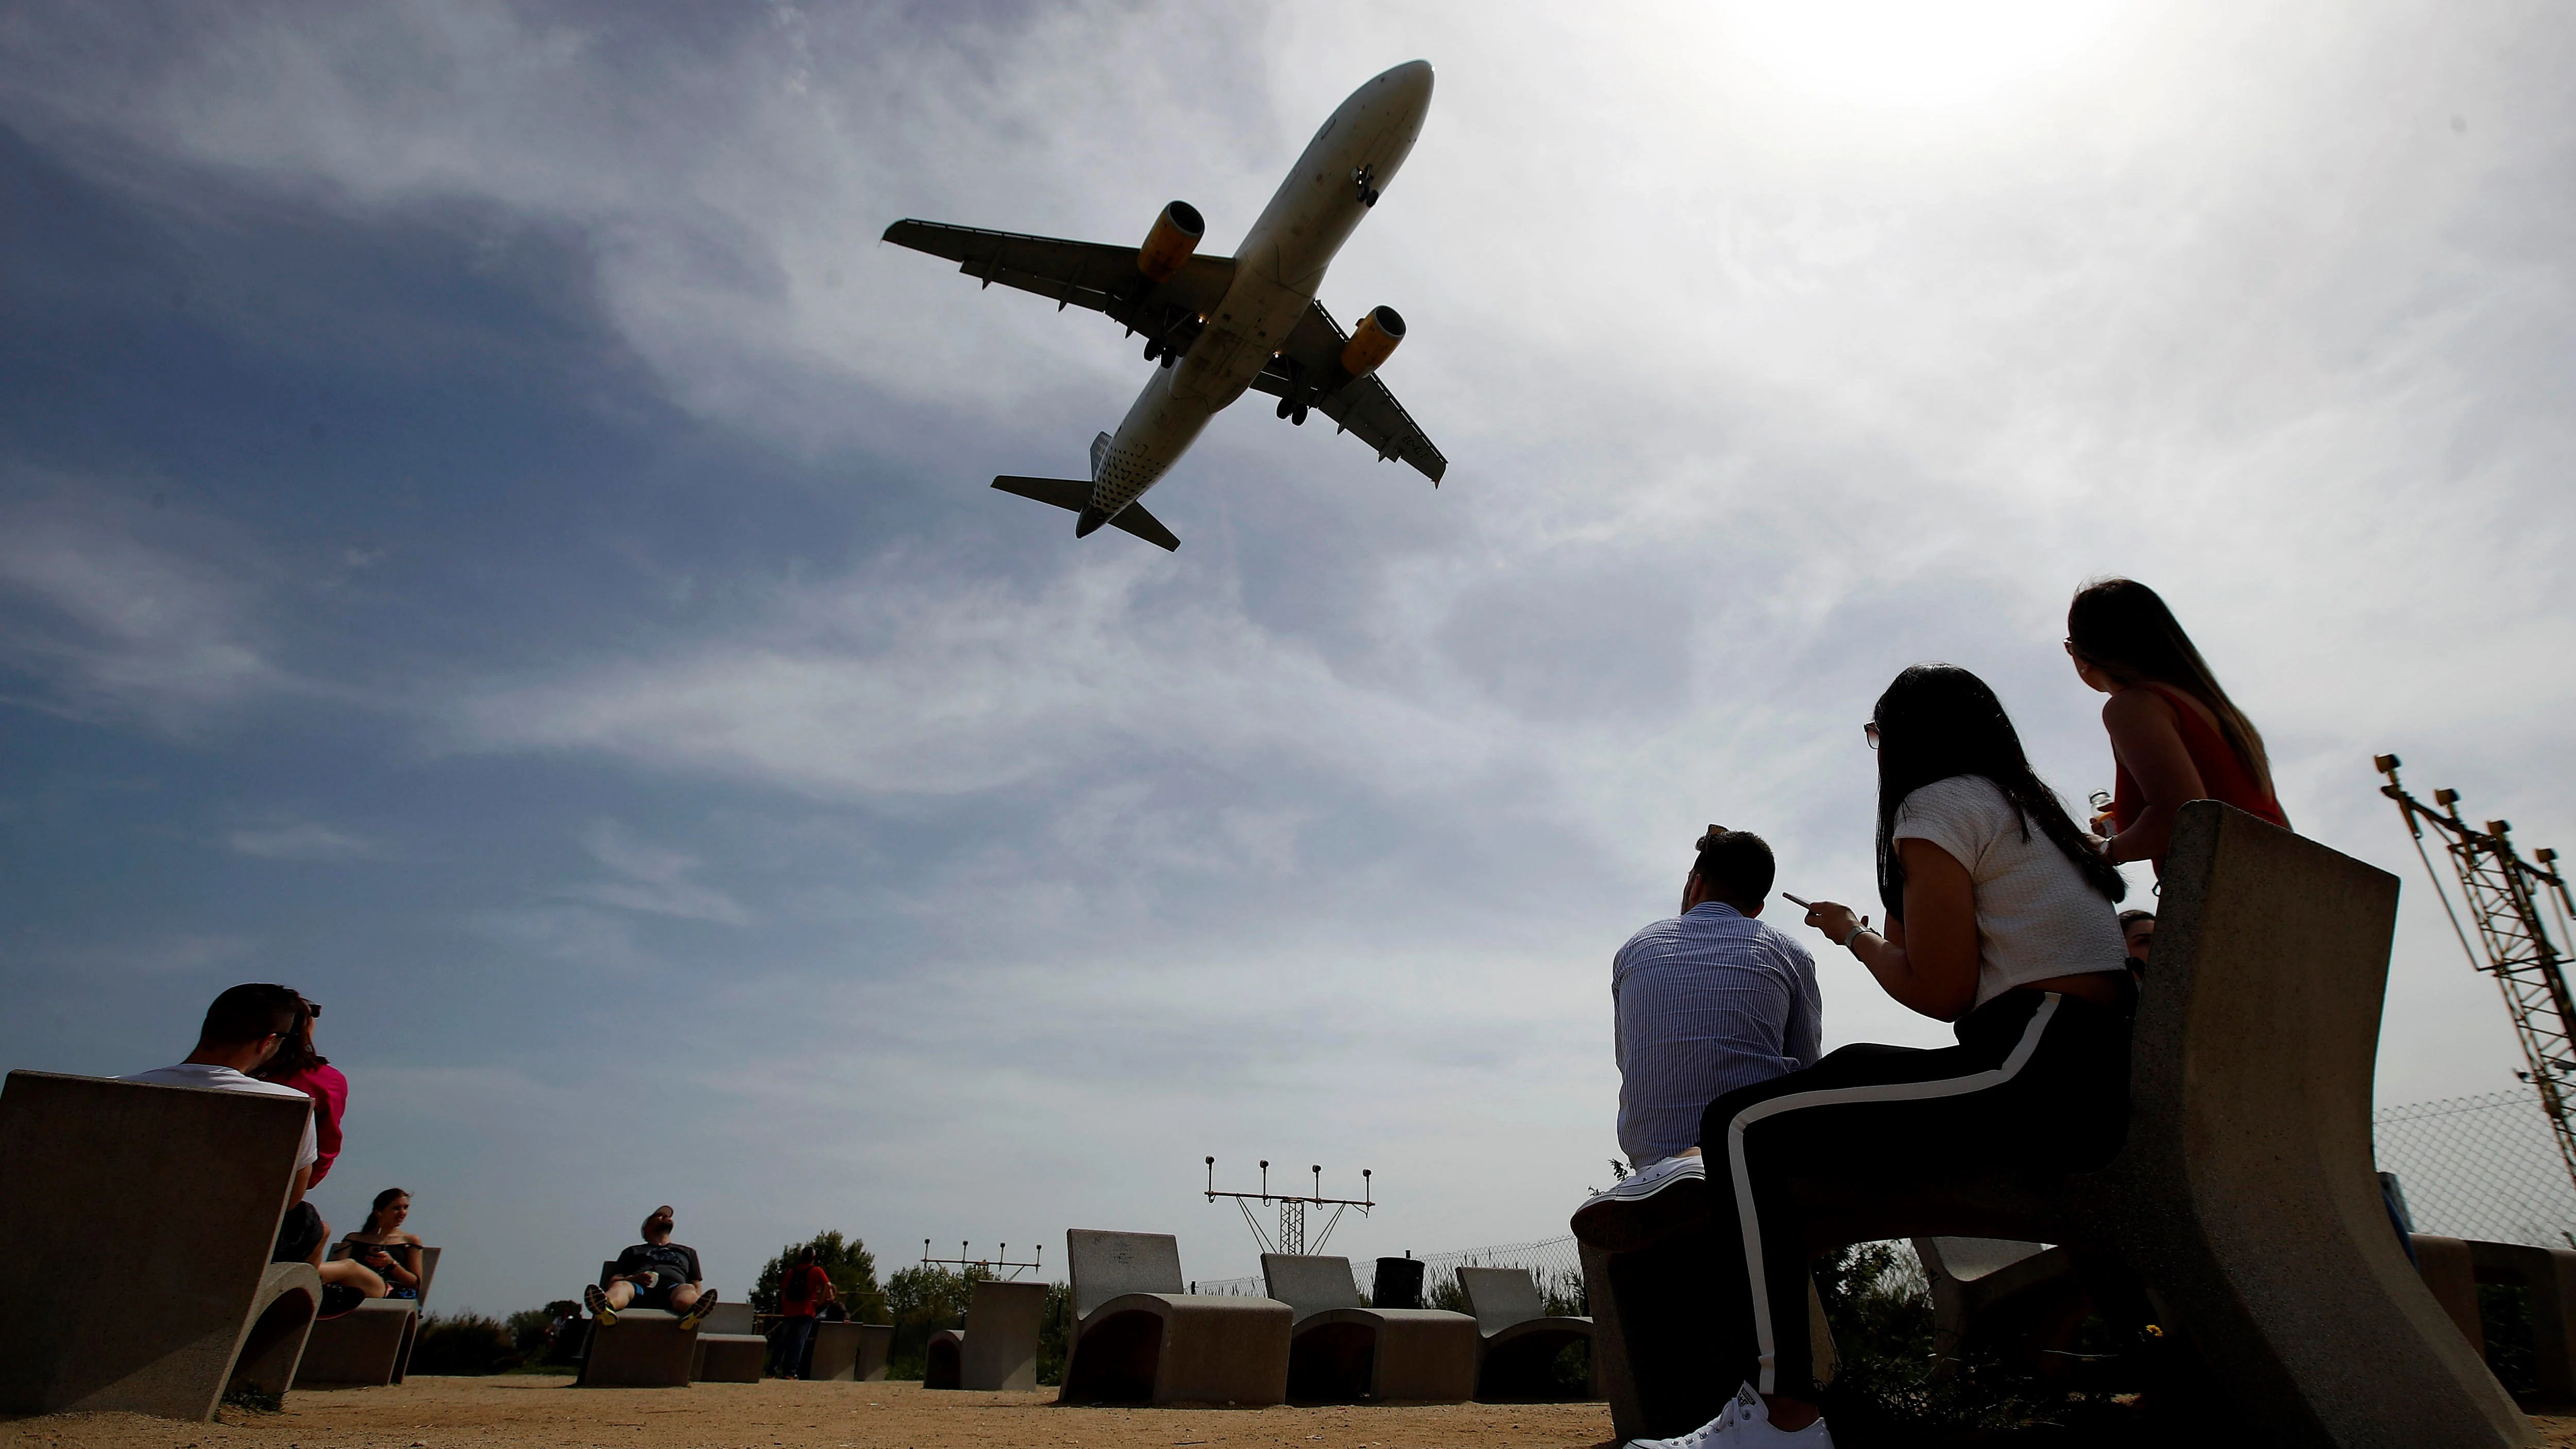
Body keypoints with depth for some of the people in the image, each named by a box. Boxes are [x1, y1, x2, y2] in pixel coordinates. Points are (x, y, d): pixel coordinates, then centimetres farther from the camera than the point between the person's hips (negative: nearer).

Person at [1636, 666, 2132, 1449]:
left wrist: (1853, 934, 6)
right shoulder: (2030, 807, 24)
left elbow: (1939, 994, -9)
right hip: (2107, 1078, 10)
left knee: (1742, 1127, -13)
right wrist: (1896, 936, 22)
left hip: (2036, 1068, -10)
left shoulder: (1935, 808, -3)